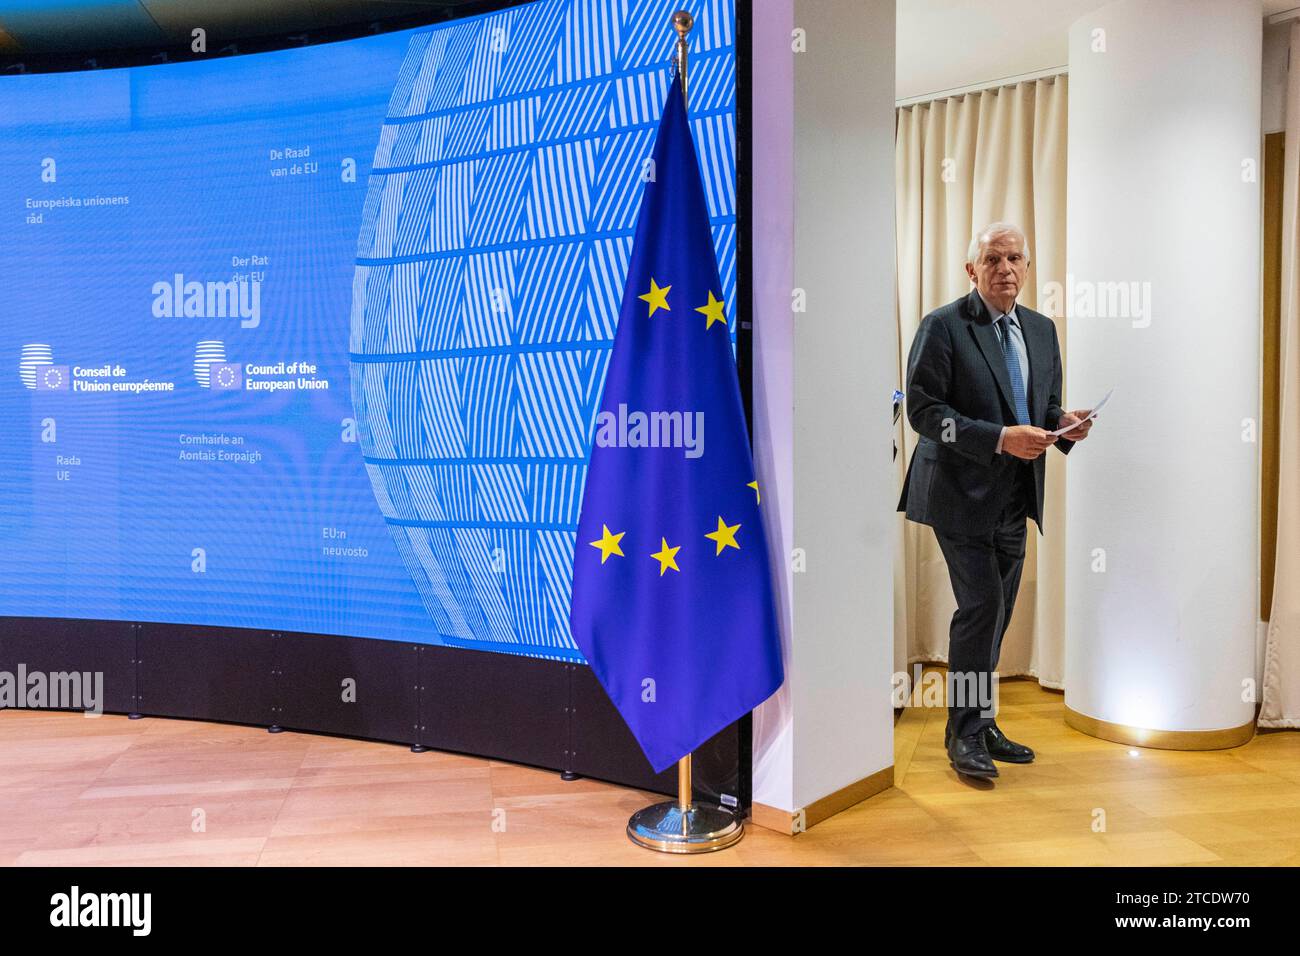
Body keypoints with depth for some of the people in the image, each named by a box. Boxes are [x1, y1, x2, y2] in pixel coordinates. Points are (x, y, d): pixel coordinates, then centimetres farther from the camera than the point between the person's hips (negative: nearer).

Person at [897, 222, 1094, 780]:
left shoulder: (1042, 329, 13)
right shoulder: (943, 326, -8)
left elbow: (1046, 405, 20)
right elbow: (922, 409, -15)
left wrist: (1064, 426, -4)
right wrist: (999, 438, -22)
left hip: (1014, 499, 7)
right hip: (963, 493, -7)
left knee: (997, 612, 12)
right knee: (982, 605, -10)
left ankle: (980, 723, 26)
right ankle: (964, 733, 5)